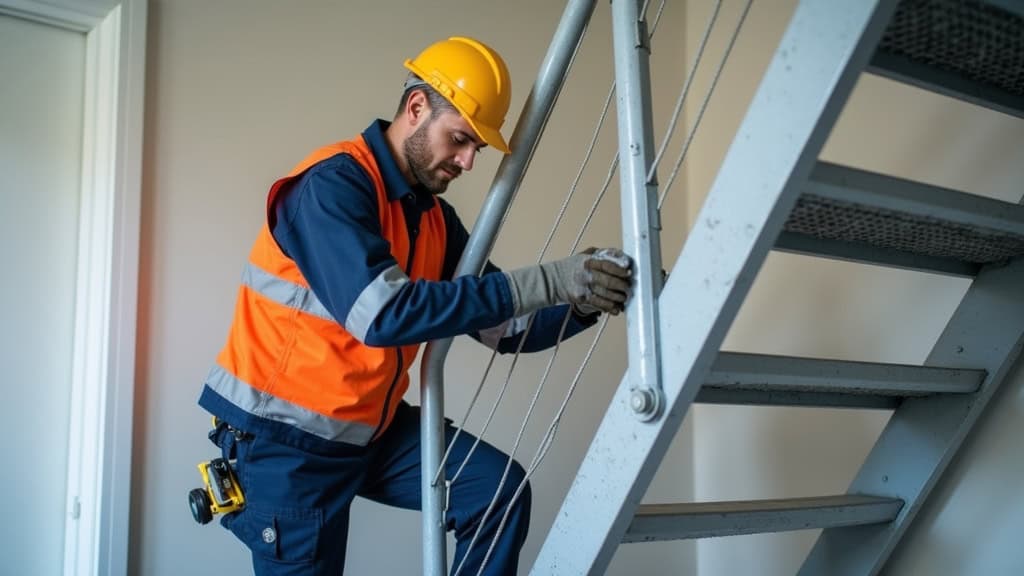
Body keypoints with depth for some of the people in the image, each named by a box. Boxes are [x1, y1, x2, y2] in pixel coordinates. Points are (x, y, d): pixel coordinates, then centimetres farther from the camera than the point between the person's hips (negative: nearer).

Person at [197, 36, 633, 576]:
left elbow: (504, 326, 4)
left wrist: (586, 302, -16)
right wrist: (542, 282, -36)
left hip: (369, 425, 7)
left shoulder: (435, 217, 3)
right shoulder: (334, 183, -21)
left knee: (499, 487, -3)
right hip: (286, 432, -7)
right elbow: (383, 314, -35)